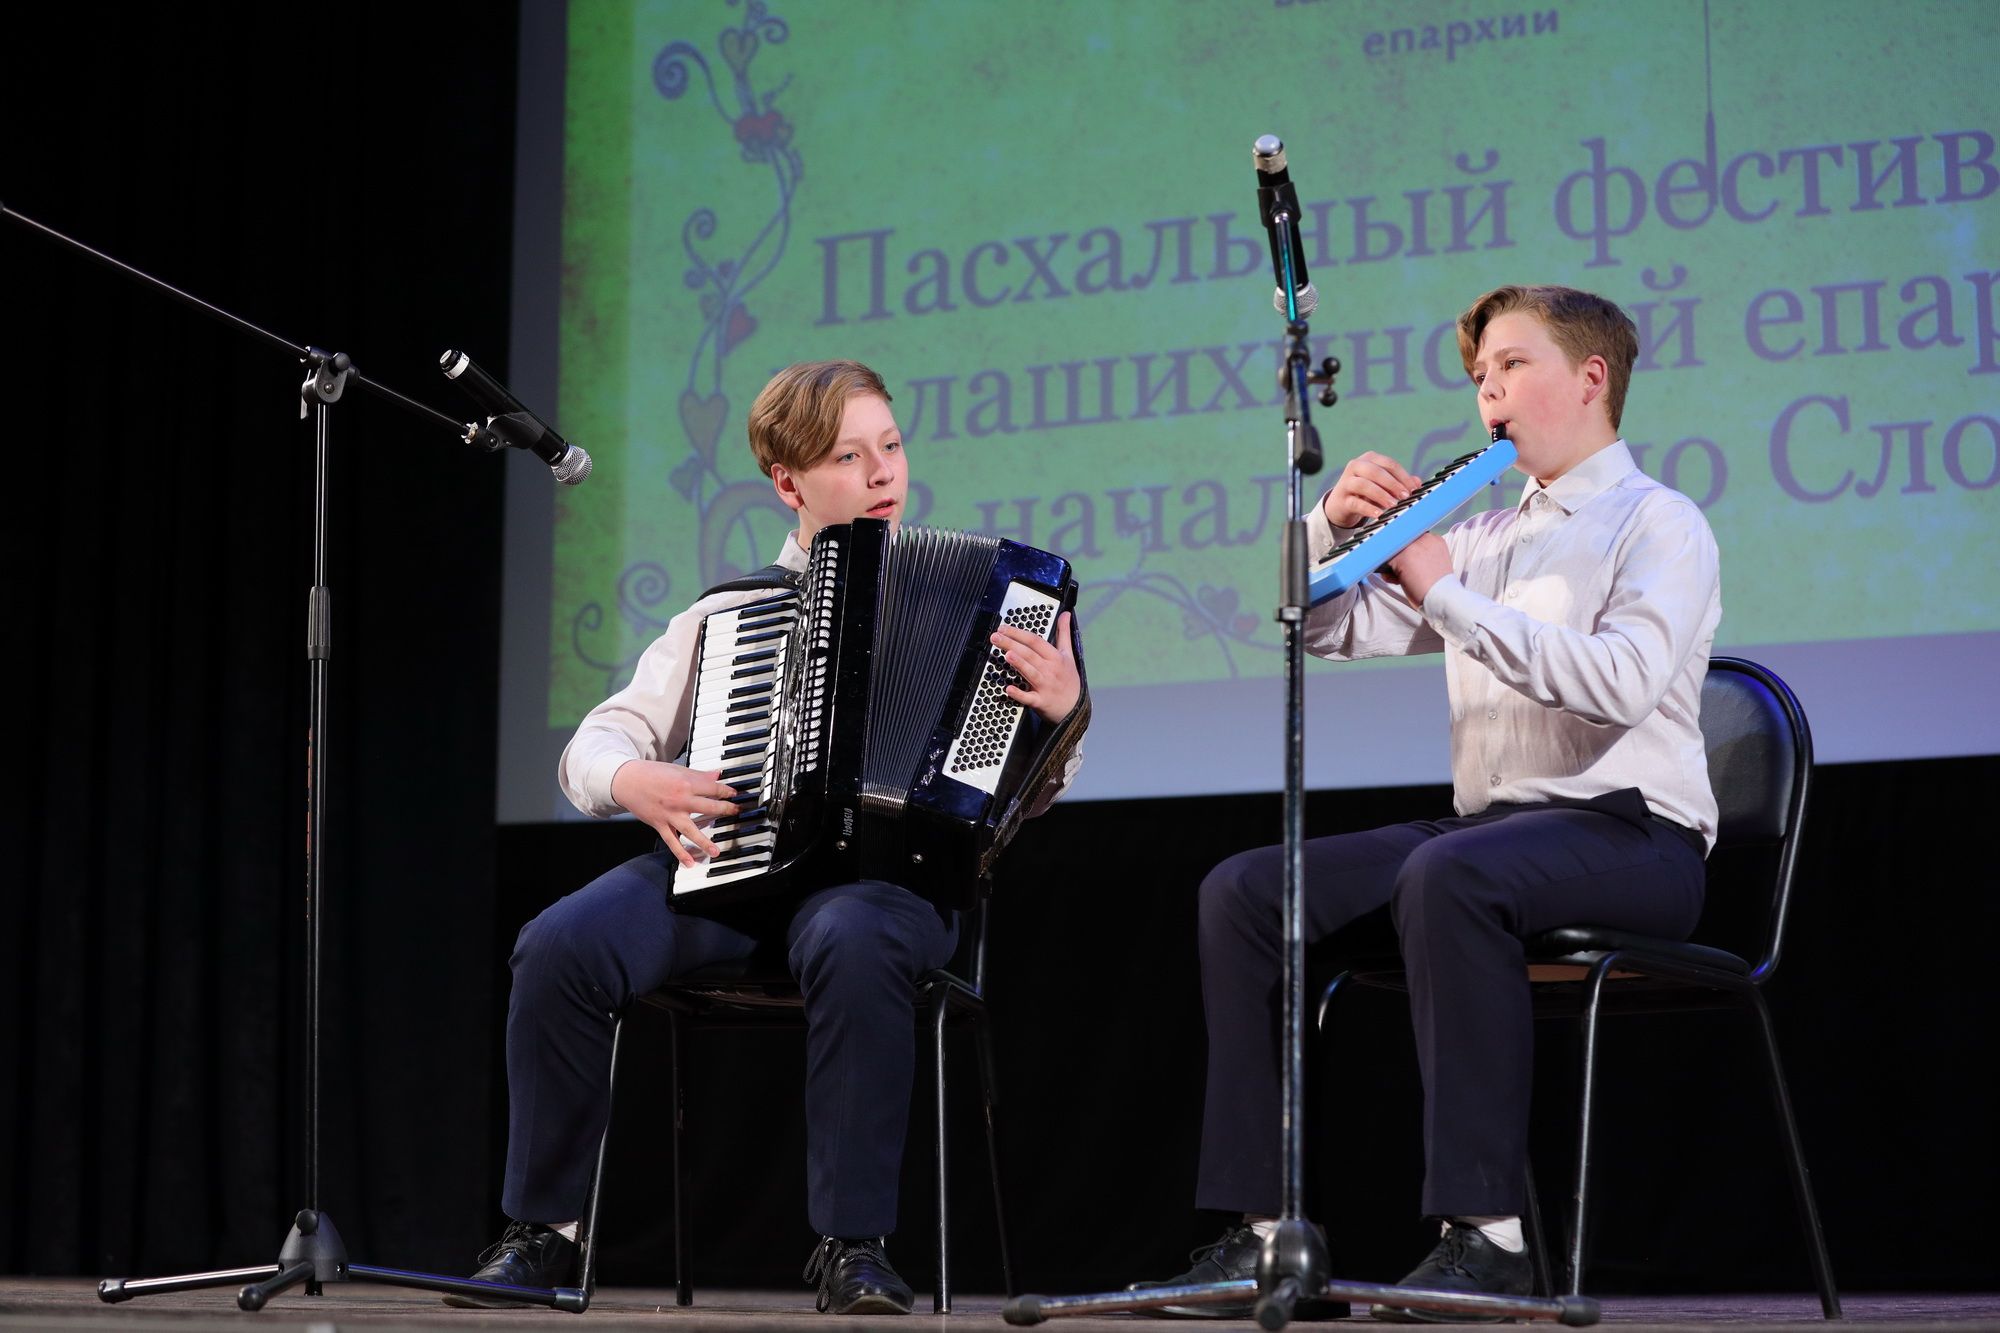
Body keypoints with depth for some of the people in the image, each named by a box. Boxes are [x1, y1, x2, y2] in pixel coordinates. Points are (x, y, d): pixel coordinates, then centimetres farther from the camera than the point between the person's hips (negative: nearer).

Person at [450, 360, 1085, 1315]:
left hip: (882, 867, -2)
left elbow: (1020, 797, 7)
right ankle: (543, 1231, -8)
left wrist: (1059, 715, -15)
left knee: (852, 942, -39)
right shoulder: (727, 613, 18)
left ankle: (854, 1245, -26)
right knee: (561, 946, -25)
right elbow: (593, 746, 18)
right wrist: (635, 783, -6)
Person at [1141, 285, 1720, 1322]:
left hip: (1632, 832, -7)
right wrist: (1335, 525, -1)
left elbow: (1622, 682, -19)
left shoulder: (1658, 523, 0)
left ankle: (1487, 1230, -36)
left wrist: (1447, 594, -17)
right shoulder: (1484, 536, 22)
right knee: (1240, 890, -10)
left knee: (1445, 875, -38)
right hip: (1488, 822, 7)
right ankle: (1262, 1226, -14)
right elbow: (1328, 629, 19)